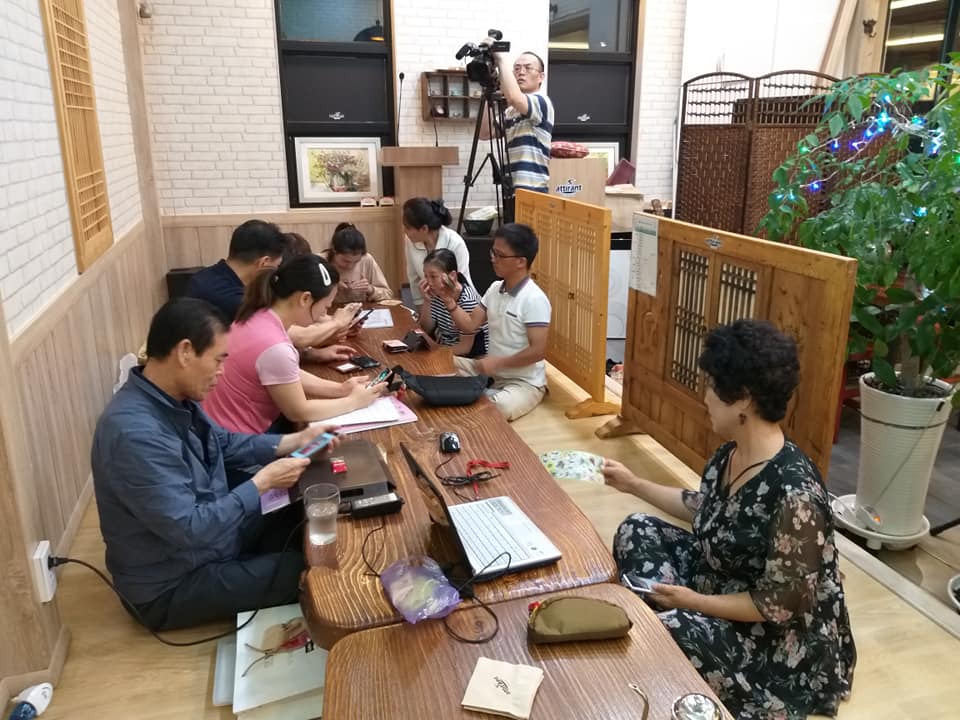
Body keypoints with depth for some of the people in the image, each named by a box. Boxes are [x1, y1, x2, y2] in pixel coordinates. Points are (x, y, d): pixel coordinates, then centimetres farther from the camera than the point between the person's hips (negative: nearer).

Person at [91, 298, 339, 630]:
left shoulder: (175, 398, -5)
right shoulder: (135, 433, -35)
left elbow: (224, 443, 12)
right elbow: (190, 529, -33)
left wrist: (295, 441, 1)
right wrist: (263, 481, -24)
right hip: (171, 586, -9)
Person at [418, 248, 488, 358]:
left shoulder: (467, 300, -25)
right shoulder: (436, 292, -6)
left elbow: (465, 347, -20)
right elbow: (427, 330, 1)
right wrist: (427, 301, -13)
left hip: (471, 356, -6)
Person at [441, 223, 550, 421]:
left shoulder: (534, 300, -20)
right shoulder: (494, 289, 5)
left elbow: (538, 351, -23)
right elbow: (469, 325, 5)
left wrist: (497, 363, -22)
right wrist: (449, 301, -9)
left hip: (524, 382, -7)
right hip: (491, 373, 8)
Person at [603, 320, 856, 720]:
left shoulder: (794, 493, -34)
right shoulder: (731, 453, -8)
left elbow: (780, 605, -26)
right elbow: (702, 511, 11)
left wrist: (694, 602, -23)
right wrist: (634, 484, 11)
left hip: (780, 639, -8)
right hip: (719, 584, 9)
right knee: (636, 531, 3)